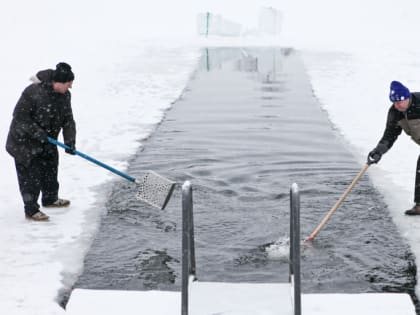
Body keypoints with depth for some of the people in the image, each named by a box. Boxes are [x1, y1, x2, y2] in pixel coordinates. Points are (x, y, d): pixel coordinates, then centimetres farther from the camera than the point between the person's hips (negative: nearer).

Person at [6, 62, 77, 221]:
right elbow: (20, 115, -25)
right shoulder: (33, 92, -29)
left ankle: (50, 199, 42)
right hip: (25, 141, -8)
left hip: (47, 141, 8)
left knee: (50, 169, 21)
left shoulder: (65, 95, -5)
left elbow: (68, 120, -1)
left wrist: (70, 141, -12)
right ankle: (31, 210, 6)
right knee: (31, 175, -4)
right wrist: (36, 132, -28)